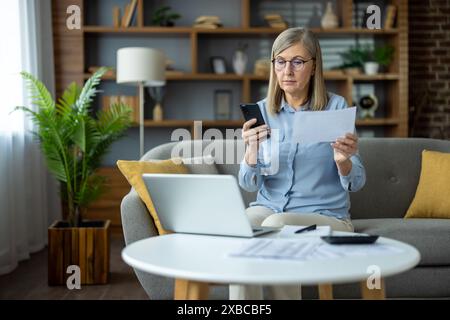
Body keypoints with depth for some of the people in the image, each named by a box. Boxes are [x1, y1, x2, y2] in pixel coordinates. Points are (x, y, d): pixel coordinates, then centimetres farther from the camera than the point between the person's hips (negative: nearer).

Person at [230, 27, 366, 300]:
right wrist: (252, 151, -22)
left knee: (275, 226, -31)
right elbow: (249, 184, -1)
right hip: (268, 208, 2)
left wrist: (343, 160, -27)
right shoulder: (262, 111, 4)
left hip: (325, 215, -2)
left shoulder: (336, 107, -4)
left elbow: (356, 183, -4)